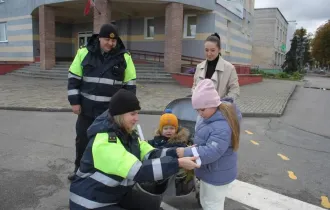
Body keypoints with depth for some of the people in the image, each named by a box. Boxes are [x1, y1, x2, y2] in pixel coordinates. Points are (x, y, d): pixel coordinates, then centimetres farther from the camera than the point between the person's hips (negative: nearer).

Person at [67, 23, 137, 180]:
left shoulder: (124, 57, -3)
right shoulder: (84, 53, -2)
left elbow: (130, 85, 1)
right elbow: (73, 79, 2)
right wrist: (74, 102, -2)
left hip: (112, 110, -1)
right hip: (87, 108, 1)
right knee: (82, 140, 14)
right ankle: (79, 169, 36)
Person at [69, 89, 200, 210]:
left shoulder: (127, 133, 0)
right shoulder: (105, 142, -29)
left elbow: (151, 155, -7)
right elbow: (138, 171, -35)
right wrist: (178, 163, -34)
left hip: (117, 196, 8)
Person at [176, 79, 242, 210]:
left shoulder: (222, 126, -33)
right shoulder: (212, 117, 0)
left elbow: (211, 152, -36)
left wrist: (187, 153, -33)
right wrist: (195, 146, 0)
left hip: (217, 174, -9)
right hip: (209, 171, 10)